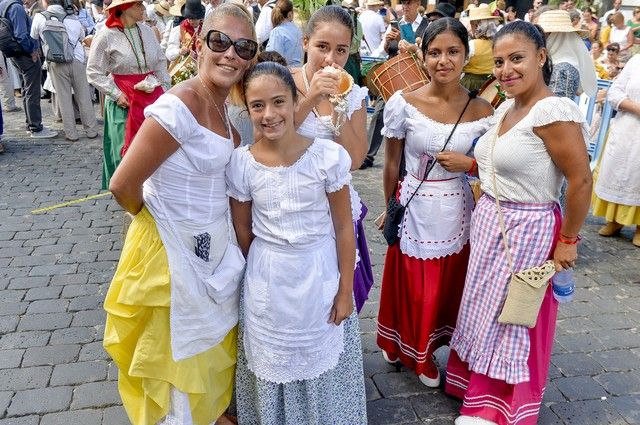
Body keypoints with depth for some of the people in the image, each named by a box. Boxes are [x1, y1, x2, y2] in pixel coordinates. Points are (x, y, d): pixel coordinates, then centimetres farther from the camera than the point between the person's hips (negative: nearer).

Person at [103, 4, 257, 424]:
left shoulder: (222, 106, 1)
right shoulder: (178, 107, -25)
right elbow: (123, 186, -22)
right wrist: (155, 216, -4)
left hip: (214, 246, 8)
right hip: (175, 249, -8)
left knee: (214, 341, 26)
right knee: (180, 351, 14)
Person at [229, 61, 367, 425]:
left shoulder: (329, 155, -14)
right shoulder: (241, 163, -10)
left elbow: (344, 228, -8)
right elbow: (242, 231, 2)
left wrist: (345, 290, -6)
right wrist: (260, 274, 7)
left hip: (320, 275, -1)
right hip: (268, 283, 1)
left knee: (321, 360, 15)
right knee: (274, 364, 17)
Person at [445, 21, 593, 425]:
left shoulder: (553, 111, -22)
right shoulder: (506, 108, 5)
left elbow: (582, 181, -20)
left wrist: (568, 241, -14)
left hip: (526, 230, -8)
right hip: (489, 221, 9)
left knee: (510, 318, 7)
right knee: (486, 310, 20)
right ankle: (480, 392, 42)